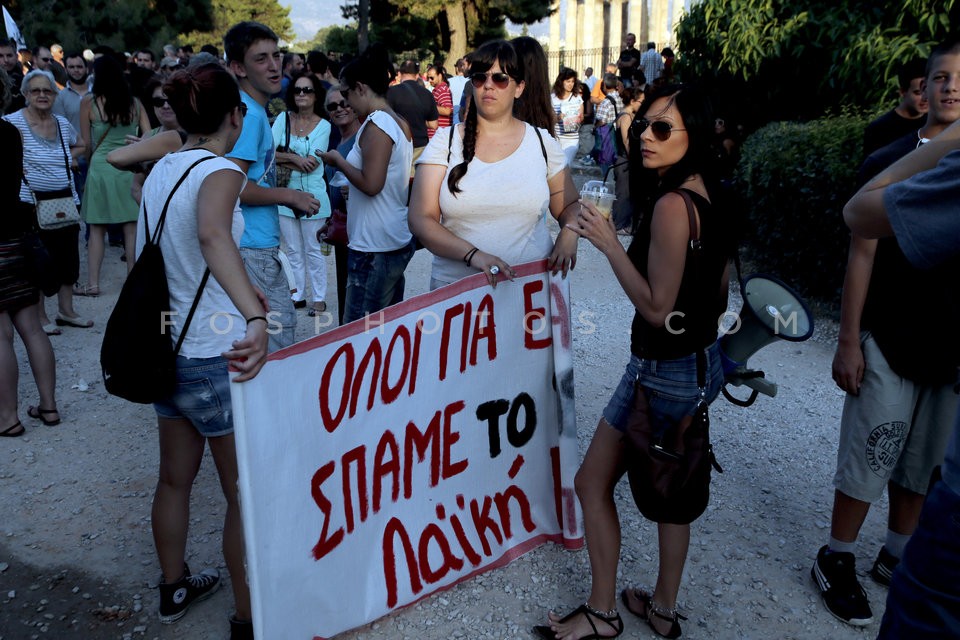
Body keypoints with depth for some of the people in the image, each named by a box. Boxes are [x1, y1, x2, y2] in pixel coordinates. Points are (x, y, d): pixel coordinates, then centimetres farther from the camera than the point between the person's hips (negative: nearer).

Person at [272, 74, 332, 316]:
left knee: (313, 250, 4)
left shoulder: (323, 125, -5)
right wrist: (295, 158, -18)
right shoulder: (283, 118, 4)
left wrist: (282, 158, -9)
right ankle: (298, 295, 23)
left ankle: (319, 298, 15)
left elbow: (312, 164, -14)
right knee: (293, 250, 12)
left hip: (312, 194, -3)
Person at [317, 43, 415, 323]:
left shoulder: (376, 124, -14)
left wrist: (338, 161, -7)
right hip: (398, 241, 10)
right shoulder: (400, 122, 13)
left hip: (374, 247, -10)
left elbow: (371, 184, -22)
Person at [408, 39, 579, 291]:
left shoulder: (542, 142, 3)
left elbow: (570, 206, 12)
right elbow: (420, 219, -8)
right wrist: (472, 254, -22)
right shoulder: (445, 142, -1)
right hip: (456, 287, -1)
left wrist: (568, 236, -11)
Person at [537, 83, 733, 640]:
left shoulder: (670, 204, -23)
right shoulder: (707, 196, 5)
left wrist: (609, 243, -21)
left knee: (592, 483, 7)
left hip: (663, 372, -10)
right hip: (701, 361, 10)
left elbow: (657, 308, -24)